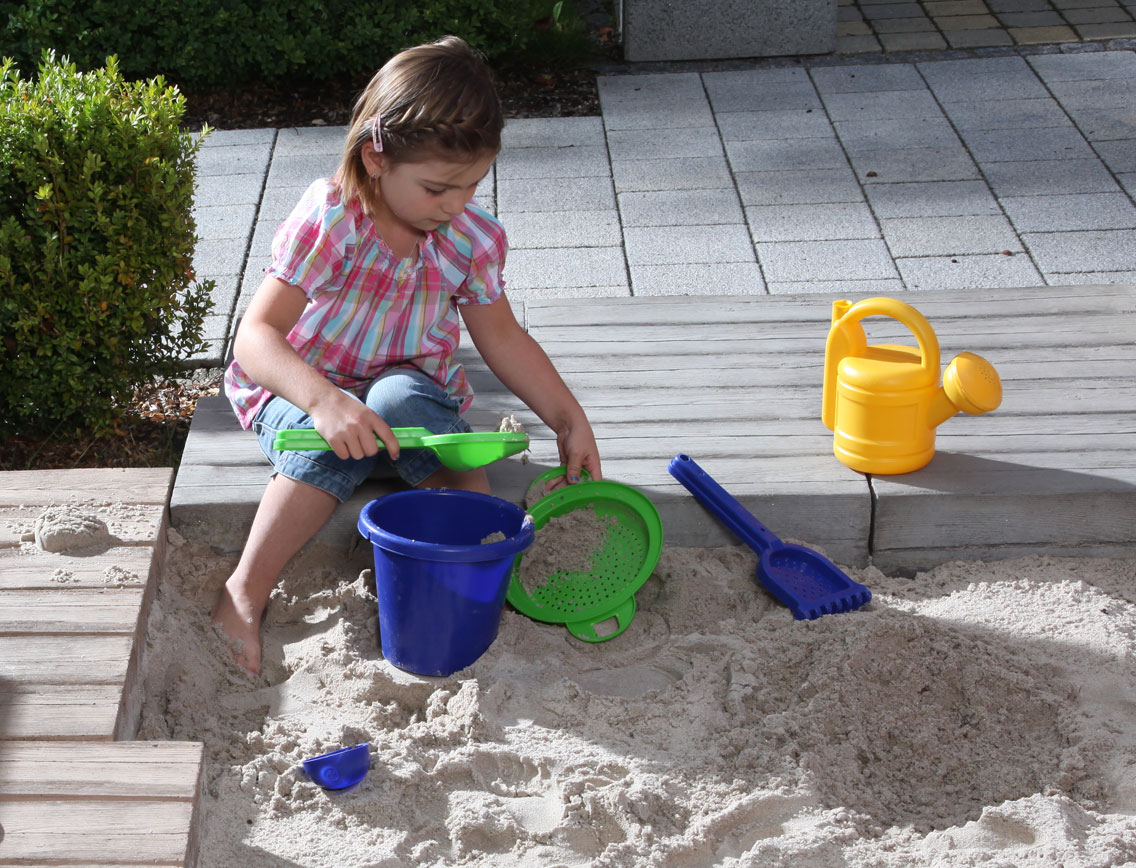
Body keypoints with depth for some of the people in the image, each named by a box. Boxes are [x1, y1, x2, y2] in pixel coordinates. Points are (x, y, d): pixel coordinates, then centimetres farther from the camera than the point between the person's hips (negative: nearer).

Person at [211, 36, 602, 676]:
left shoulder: (474, 238, -8)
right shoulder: (329, 221, -23)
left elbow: (502, 338, 7)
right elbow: (255, 336, -29)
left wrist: (569, 419, -1)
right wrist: (324, 400, -47)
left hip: (410, 386, 3)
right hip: (303, 388, -2)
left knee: (401, 401, -34)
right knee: (337, 442, -37)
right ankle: (245, 593, -27)